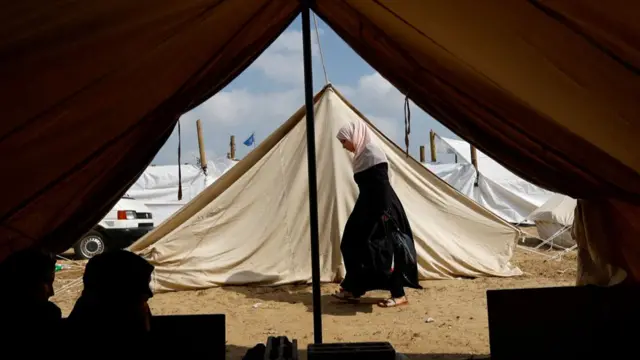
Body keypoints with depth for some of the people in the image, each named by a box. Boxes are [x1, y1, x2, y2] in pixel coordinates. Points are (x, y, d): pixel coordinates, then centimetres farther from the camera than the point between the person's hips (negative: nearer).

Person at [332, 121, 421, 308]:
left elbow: (383, 185, -21)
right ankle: (353, 289, 22)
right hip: (369, 209, 10)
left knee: (384, 251, -5)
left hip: (381, 209, -10)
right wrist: (360, 213, 23)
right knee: (354, 245, 12)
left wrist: (384, 213, -24)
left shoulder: (372, 153, -14)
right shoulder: (362, 155, 14)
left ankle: (399, 295, 6)